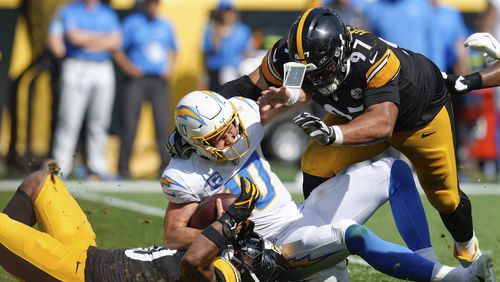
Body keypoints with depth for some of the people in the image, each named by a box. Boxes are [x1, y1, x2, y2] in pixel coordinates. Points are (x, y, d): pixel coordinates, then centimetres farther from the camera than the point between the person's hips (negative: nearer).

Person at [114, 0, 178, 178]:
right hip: (137, 80, -3)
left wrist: (170, 69, 12)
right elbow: (117, 50, 2)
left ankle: (166, 165, 1)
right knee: (130, 125, -6)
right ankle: (123, 168, -1)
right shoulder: (132, 23, 2)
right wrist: (128, 68, -10)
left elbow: (173, 49, 27)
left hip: (160, 81, 3)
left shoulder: (165, 26, 14)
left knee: (162, 124, -3)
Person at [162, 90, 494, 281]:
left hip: (302, 216, 8)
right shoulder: (187, 176, -16)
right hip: (282, 248, -8)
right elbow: (173, 238, -11)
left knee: (394, 171, 2)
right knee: (352, 233, -37)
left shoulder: (245, 116, -2)